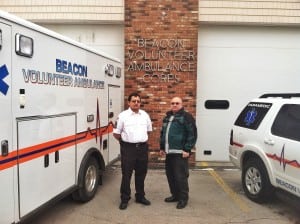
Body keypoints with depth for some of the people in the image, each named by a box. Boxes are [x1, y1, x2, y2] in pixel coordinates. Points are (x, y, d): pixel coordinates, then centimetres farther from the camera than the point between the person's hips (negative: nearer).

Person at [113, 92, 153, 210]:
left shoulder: (145, 115, 8)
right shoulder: (123, 115, -5)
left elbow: (149, 130, 20)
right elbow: (116, 133, -1)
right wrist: (124, 141, 7)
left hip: (142, 147, 4)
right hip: (128, 148, -4)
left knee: (141, 174, 13)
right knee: (126, 175, 2)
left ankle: (140, 196, 29)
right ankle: (124, 199, 15)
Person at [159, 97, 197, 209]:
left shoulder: (186, 116, -6)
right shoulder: (167, 117, 18)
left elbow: (192, 133, -12)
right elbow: (163, 133, 25)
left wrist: (187, 149, -15)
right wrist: (162, 147, 21)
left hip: (180, 153, -8)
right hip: (169, 152, 8)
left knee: (180, 176, -4)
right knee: (170, 175, 13)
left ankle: (183, 198, 10)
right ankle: (175, 195, 28)